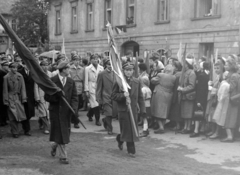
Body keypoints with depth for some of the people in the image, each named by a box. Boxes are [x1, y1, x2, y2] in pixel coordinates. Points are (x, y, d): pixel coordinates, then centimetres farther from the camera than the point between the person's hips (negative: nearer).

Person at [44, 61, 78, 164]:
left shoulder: (71, 82, 5)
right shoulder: (52, 81, -8)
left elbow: (74, 97, 1)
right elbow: (47, 97, -8)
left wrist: (74, 108, -15)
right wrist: (57, 96, -23)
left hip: (67, 111, 5)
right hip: (56, 110, -4)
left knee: (65, 133, 13)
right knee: (60, 133, -2)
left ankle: (54, 146, 42)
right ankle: (63, 156, 7)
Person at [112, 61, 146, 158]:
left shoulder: (137, 82, 5)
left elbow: (140, 97, 6)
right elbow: (113, 96, -3)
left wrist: (143, 110, 0)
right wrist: (123, 95, -20)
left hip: (133, 109, 3)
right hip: (123, 109, -3)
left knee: (132, 129, 7)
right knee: (127, 129, -2)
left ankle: (120, 139, 34)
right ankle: (131, 150, 11)